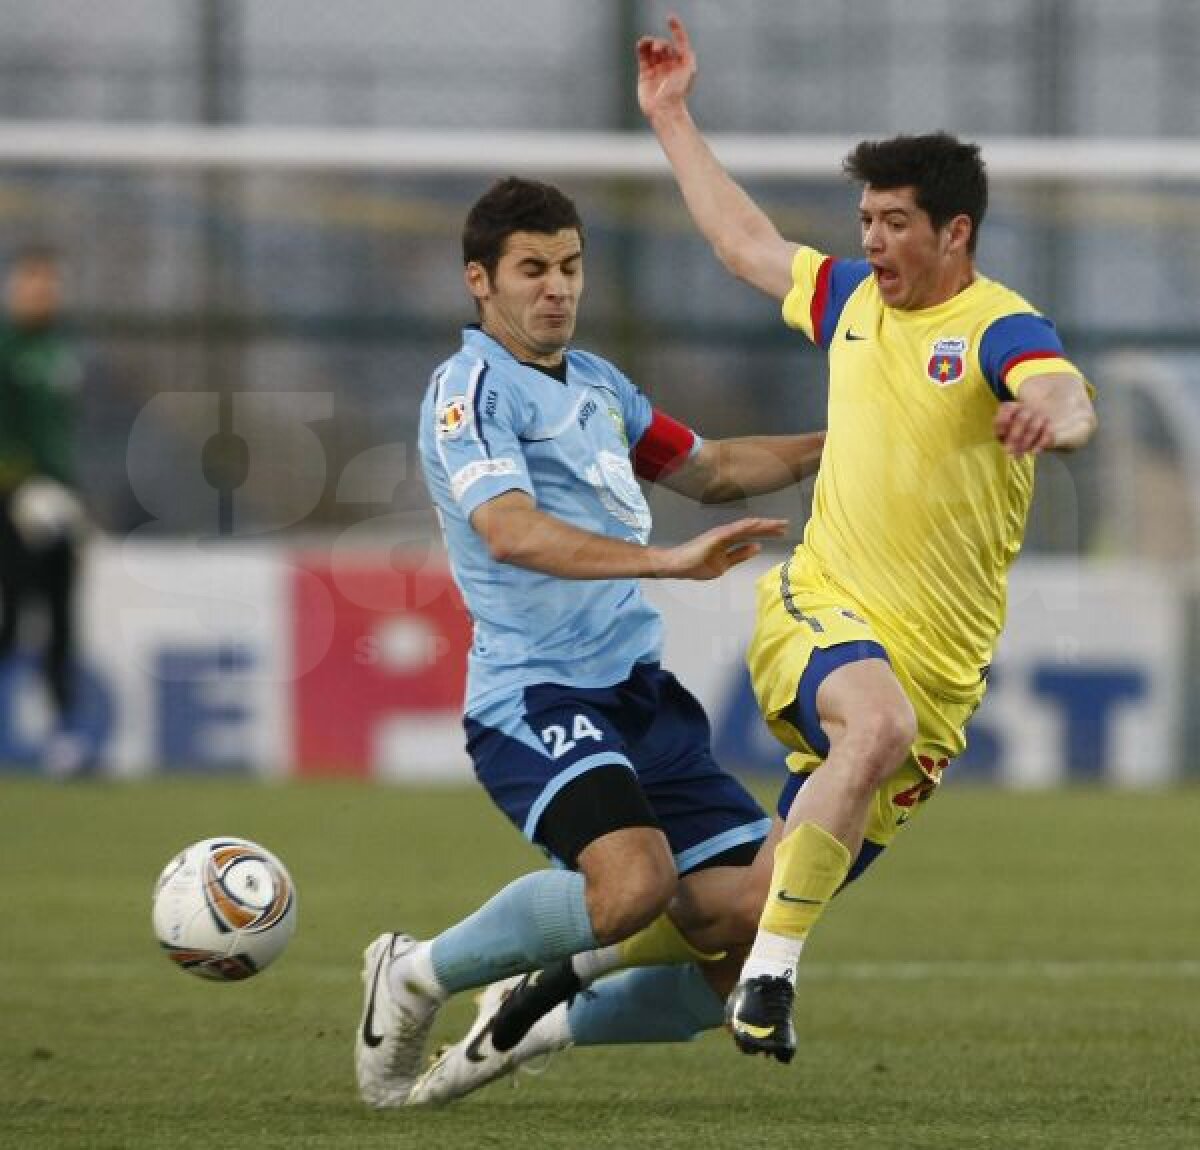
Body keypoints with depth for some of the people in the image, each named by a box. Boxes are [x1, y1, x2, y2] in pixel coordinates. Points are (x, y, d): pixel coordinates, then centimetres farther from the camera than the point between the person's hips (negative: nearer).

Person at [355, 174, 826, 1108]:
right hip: (539, 695, -8)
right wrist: (669, 561, -36)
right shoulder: (471, 390, -9)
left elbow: (707, 470, 34)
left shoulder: (595, 383, 18)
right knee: (636, 885, -30)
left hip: (637, 690, 9)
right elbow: (510, 532, -26)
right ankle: (418, 975, -7)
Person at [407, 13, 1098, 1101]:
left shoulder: (1000, 328, -9)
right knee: (880, 721, -37)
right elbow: (746, 243, 28)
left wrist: (1057, 414, -55)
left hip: (932, 674, -2)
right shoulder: (855, 298, 10)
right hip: (818, 612, 2)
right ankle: (772, 972, -32)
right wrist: (674, 121, 32)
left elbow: (1072, 404, -31)